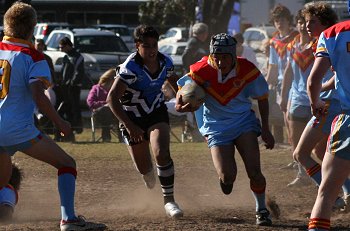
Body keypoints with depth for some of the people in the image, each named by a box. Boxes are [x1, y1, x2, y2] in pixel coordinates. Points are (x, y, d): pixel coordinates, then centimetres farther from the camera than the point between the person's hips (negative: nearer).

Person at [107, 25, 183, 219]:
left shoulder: (165, 62, -9)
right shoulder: (130, 68, -26)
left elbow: (174, 81, 16)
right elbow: (112, 98, -29)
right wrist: (129, 126, -35)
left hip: (157, 112, 2)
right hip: (132, 118, -2)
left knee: (162, 154, -24)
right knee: (144, 169, 6)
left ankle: (169, 200, -14)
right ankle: (149, 175, 47)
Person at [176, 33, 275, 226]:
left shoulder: (247, 70, -14)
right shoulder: (201, 71, -17)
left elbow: (262, 98, 2)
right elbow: (182, 90, -4)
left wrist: (265, 130, 2)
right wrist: (180, 105, -28)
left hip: (244, 122, 1)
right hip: (217, 127, -1)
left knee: (254, 172, -11)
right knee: (227, 177, -14)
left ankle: (261, 210, 14)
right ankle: (225, 180, 25)